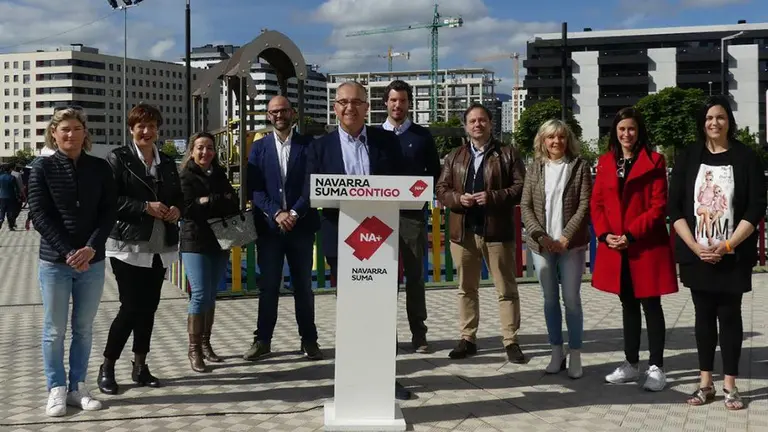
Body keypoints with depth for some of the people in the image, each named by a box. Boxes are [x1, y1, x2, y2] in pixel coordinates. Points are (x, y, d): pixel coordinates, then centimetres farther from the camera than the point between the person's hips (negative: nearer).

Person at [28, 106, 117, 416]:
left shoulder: (100, 168, 4)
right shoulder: (42, 167, -2)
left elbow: (109, 212, 2)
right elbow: (39, 215, -6)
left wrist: (91, 248, -13)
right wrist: (68, 253, -15)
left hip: (92, 261, 2)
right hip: (54, 261, -2)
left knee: (84, 329, 8)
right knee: (54, 330, 3)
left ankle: (77, 388, 18)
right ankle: (57, 390, 14)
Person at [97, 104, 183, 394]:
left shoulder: (167, 163, 14)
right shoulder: (118, 159, -4)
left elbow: (179, 196, 20)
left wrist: (177, 209, -3)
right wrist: (145, 207, -21)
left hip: (159, 247, 6)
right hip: (129, 245, -6)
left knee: (149, 307, 9)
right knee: (131, 307, -7)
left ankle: (140, 367, 20)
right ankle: (107, 368, 9)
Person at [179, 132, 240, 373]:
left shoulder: (219, 176, 15)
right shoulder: (186, 177, -2)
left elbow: (234, 204, 7)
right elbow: (188, 209, -14)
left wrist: (208, 201, -9)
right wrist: (221, 203, -8)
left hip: (219, 242, 5)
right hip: (195, 243, -5)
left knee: (211, 295, 8)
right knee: (200, 294, -11)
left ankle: (205, 344, 15)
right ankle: (194, 349, -4)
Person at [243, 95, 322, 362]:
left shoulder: (308, 145, 4)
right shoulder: (259, 147, 7)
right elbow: (255, 188, 0)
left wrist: (295, 213, -13)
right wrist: (276, 213, -13)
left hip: (301, 225, -1)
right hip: (269, 226, 1)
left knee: (303, 285, 6)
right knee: (268, 285, 5)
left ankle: (309, 339, 14)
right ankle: (262, 340, 12)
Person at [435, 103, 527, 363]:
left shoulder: (507, 155, 2)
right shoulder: (454, 157, 12)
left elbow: (521, 188, -4)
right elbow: (441, 190, 9)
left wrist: (492, 197, -17)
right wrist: (458, 198, -12)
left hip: (497, 231, -3)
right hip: (463, 231, 3)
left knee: (506, 289, 1)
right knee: (466, 289, 10)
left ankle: (510, 341, 7)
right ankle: (468, 339, 18)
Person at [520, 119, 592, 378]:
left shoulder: (580, 166, 1)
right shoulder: (535, 168, 8)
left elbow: (584, 205, -5)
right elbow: (525, 206, 4)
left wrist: (566, 237, -13)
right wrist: (541, 236, -9)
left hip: (571, 244, -2)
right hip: (541, 245, 3)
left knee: (571, 300, -1)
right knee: (550, 300, 8)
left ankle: (575, 356, 7)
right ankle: (556, 353, 17)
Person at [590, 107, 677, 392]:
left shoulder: (654, 161, -4)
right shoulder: (605, 162, 9)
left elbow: (659, 206, -9)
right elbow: (597, 203, 8)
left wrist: (631, 235, -16)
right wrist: (605, 234, -8)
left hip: (647, 246, -4)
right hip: (615, 247, 4)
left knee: (650, 305, 1)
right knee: (628, 305, 13)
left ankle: (656, 367, 8)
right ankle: (631, 364, 22)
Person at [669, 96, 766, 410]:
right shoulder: (688, 157, 4)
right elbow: (675, 207, 1)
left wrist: (727, 246, -13)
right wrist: (695, 246, -10)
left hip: (733, 256, -2)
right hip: (696, 254, 2)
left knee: (730, 315, 3)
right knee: (704, 315, 8)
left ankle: (730, 385, 11)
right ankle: (705, 383, 15)